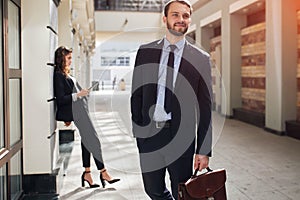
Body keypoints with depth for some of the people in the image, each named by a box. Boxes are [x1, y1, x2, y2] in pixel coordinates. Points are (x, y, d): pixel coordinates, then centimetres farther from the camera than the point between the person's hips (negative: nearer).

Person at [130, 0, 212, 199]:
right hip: (148, 133, 2)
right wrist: (137, 129, 2)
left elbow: (205, 107, -1)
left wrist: (204, 150, -4)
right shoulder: (145, 51, 5)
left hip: (181, 136, -2)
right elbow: (136, 94, 8)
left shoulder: (200, 58, 0)